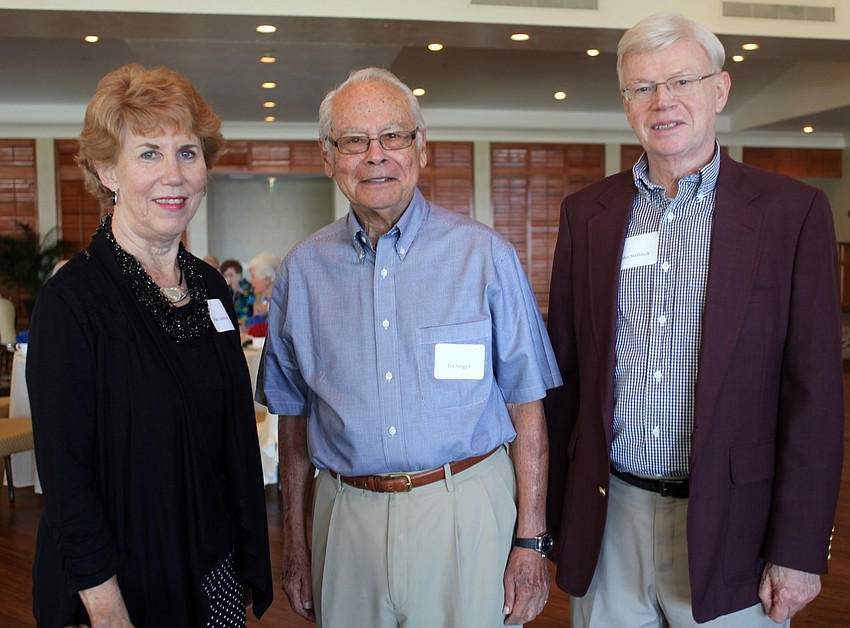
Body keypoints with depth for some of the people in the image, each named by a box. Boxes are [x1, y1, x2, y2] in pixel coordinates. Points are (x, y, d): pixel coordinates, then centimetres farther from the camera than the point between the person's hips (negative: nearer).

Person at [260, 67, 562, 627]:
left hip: (465, 513, -2)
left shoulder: (485, 255, -5)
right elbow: (294, 413, 9)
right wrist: (295, 544, 8)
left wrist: (531, 542, -7)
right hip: (346, 520, 2)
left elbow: (526, 403, -4)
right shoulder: (303, 269, 3)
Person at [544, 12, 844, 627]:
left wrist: (799, 551, -8)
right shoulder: (586, 213, 4)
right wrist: (554, 512, 6)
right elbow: (565, 372, 6)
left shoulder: (793, 211, -5)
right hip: (606, 515, 3)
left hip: (725, 524, -2)